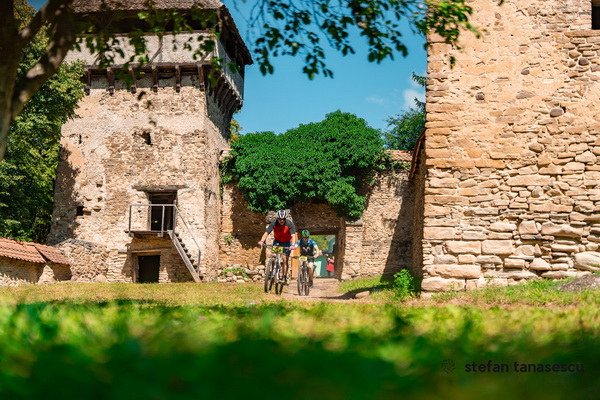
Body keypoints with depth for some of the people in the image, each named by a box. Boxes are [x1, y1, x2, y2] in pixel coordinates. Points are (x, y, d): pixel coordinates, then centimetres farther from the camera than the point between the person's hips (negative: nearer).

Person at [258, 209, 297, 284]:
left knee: (285, 260, -5)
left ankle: (285, 277, 6)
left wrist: (293, 245, -51)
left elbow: (293, 235, -34)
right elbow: (266, 233, -30)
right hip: (277, 241, 1)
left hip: (287, 243, -1)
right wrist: (261, 241, -47)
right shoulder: (274, 223, -23)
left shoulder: (289, 224, -26)